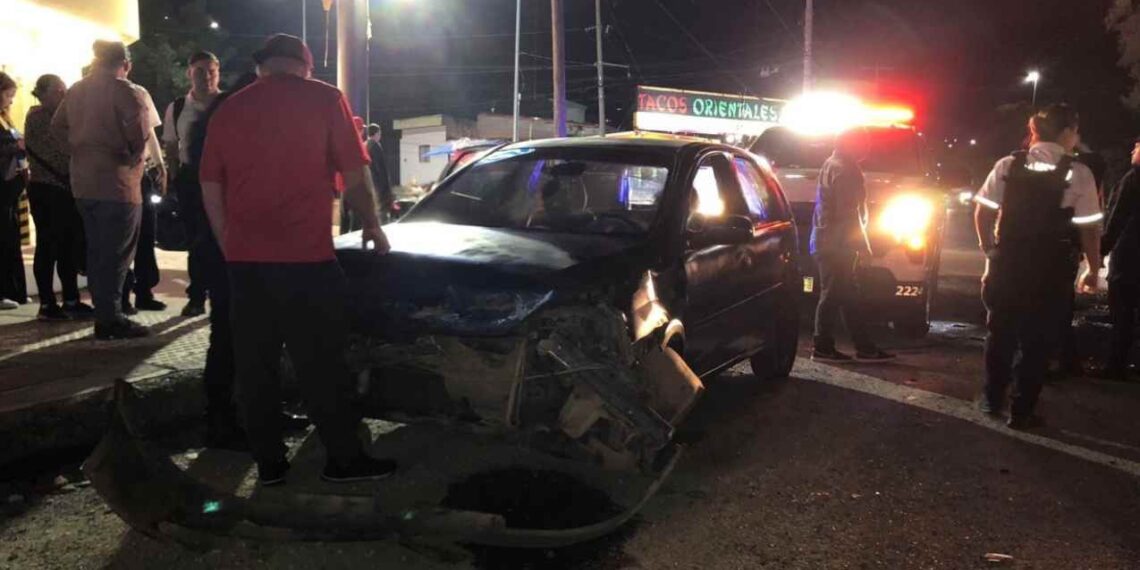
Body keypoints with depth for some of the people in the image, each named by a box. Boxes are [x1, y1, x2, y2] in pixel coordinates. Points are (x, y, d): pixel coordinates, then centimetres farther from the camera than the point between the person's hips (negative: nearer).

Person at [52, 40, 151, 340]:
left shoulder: (76, 90, 13)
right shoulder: (123, 90, -11)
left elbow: (58, 125, 18)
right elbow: (139, 130, -22)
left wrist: (80, 150, 15)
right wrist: (133, 157, -6)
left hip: (83, 181, 8)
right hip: (116, 182, -7)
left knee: (97, 251, 13)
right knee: (116, 254, -3)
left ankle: (103, 314, 17)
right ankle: (111, 320, -2)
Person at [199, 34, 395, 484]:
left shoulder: (227, 110, 13)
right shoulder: (324, 99, 1)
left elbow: (210, 191, 14)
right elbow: (355, 176, -1)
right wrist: (372, 226, 13)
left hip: (245, 258, 4)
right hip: (305, 256, -4)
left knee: (254, 363, 9)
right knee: (320, 363, 2)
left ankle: (268, 461, 16)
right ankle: (344, 458, 10)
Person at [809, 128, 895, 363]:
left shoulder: (832, 165, 19)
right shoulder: (843, 169, -14)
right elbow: (847, 212, -19)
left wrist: (860, 242, 24)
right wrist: (862, 243, -15)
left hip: (829, 242, 11)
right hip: (836, 244, -11)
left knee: (848, 296, 11)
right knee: (833, 296, -4)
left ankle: (865, 347, 17)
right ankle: (823, 348, 2)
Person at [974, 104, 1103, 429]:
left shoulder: (1008, 165, 0)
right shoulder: (1078, 174, -7)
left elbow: (983, 214, 2)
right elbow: (1090, 229, -6)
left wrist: (990, 250, 15)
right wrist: (1092, 271, 7)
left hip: (1006, 264, 3)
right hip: (1049, 271, -3)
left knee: (1000, 332, 18)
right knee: (1037, 341, 10)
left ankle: (992, 399, 30)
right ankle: (1021, 411, 16)